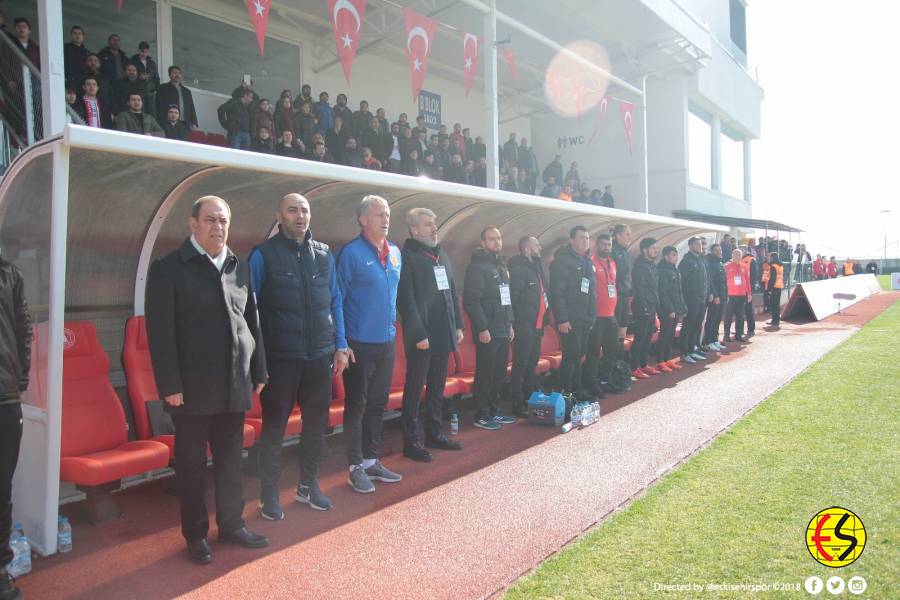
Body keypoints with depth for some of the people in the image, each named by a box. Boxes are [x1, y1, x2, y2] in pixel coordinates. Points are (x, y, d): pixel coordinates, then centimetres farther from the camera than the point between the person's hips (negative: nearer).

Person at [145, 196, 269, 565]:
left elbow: (252, 323, 13)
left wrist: (258, 372, 10)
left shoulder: (240, 268, 11)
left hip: (234, 386, 5)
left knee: (231, 461, 15)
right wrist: (169, 385, -13)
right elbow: (160, 331, -9)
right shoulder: (168, 268, -4)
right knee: (192, 465, 9)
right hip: (192, 388, -4)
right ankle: (196, 535, 24)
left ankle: (231, 524, 31)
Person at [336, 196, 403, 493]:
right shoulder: (351, 253, -12)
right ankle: (356, 467, 16)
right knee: (357, 405, 4)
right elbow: (336, 299, -12)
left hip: (386, 342, 7)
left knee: (378, 404, 14)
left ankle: (371, 460, 28)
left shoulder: (395, 253, 8)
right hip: (360, 344, -6)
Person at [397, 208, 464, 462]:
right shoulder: (407, 256, -11)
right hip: (421, 336, -7)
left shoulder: (441, 255, 14)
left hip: (443, 334, 8)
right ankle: (411, 442, 12)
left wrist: (458, 325, 11)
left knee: (437, 388, 16)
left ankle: (434, 434, 29)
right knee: (414, 389, 3)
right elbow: (406, 299, -16)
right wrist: (419, 335, -18)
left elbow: (452, 292, 17)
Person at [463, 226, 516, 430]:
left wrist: (510, 324, 17)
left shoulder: (501, 266, 17)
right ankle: (481, 415, 8)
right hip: (487, 332, -8)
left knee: (499, 374, 13)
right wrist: (482, 328, -19)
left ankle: (494, 411, 24)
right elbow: (471, 301, -17)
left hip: (503, 331, 8)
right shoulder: (477, 266, -10)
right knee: (485, 374, -2)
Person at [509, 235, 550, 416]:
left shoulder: (536, 267, 16)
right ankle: (518, 405, 2)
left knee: (532, 363, 16)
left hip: (537, 325, 9)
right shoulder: (519, 269, -13)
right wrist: (518, 322, -17)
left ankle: (529, 399, 27)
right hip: (525, 325, -9)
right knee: (521, 365, -4)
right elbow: (513, 297, -18)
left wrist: (545, 318, 12)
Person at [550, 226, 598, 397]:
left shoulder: (587, 261, 16)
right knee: (570, 356, -4)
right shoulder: (562, 261, -11)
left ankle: (578, 389, 23)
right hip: (570, 320, -8)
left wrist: (592, 316, 16)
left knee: (579, 355, 14)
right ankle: (566, 393, 5)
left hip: (586, 319, 8)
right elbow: (557, 292, -18)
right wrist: (562, 319, -22)